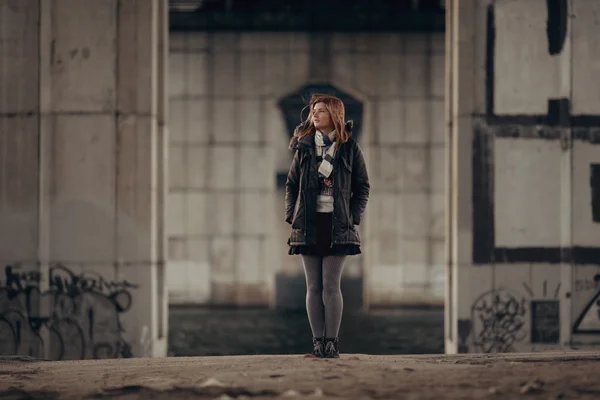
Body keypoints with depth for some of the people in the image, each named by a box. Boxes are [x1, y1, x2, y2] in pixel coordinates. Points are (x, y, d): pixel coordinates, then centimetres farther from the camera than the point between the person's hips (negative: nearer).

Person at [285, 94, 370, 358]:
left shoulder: (349, 147, 3)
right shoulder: (304, 146, 9)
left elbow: (362, 186, 7)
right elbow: (291, 184, 13)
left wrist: (353, 217, -3)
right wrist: (291, 216, 2)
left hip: (337, 225, -2)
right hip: (308, 224, 2)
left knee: (331, 286, -6)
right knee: (313, 287, 2)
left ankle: (332, 341, 0)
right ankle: (318, 341, 6)